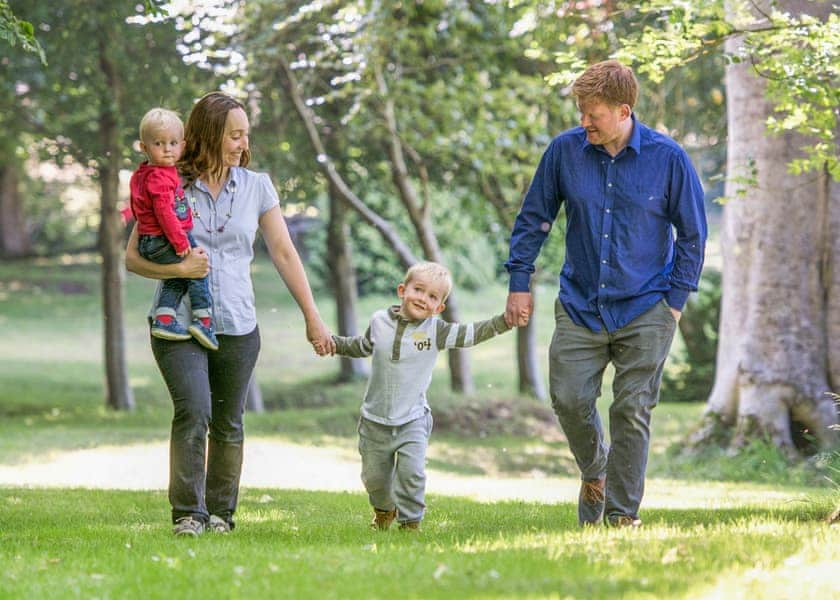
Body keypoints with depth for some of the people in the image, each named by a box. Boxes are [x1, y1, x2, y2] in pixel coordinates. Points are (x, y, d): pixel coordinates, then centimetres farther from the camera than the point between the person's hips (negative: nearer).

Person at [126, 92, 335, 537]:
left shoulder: (256, 187, 7)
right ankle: (188, 513, -13)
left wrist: (312, 319, 8)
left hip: (238, 328, 3)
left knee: (228, 424, 3)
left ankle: (220, 513, 15)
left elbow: (284, 255, 10)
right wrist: (179, 269, -16)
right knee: (194, 411, -18)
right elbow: (133, 258, 1)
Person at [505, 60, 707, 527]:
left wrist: (676, 301, -1)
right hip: (580, 306, 2)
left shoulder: (668, 157, -8)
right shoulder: (565, 150, -4)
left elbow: (693, 233, 2)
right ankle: (594, 471, 27)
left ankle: (623, 515, 7)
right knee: (570, 400, -4)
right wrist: (520, 283, 5)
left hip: (645, 309, -2)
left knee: (633, 411, -2)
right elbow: (533, 218, 7)